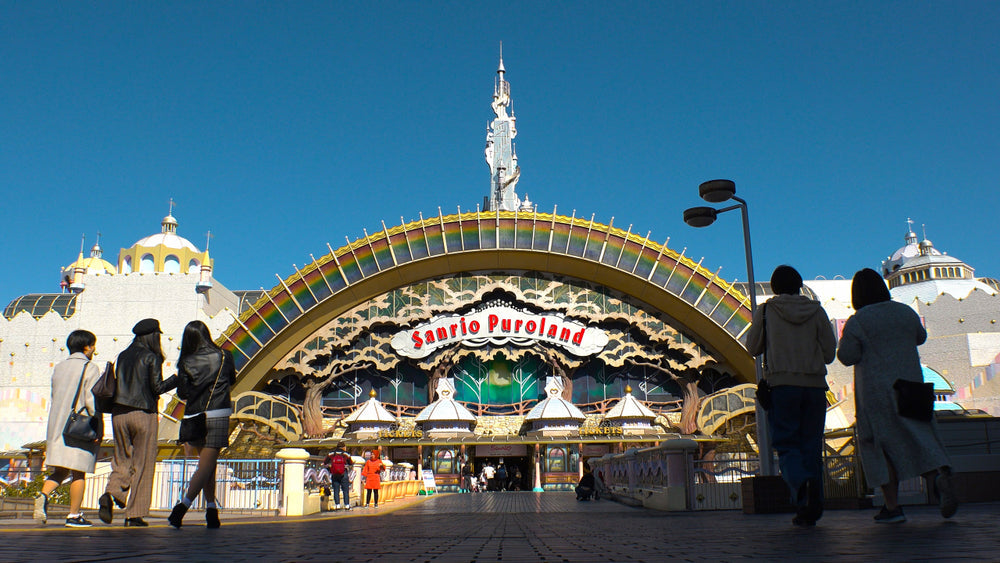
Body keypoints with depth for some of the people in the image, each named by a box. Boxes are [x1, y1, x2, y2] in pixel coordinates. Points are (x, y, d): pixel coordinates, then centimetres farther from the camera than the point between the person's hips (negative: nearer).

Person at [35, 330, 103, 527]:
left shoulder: (58, 368, 13)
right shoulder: (90, 368, -7)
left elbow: (55, 397, 16)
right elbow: (91, 400, -13)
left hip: (57, 425, 6)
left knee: (60, 470, 12)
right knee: (79, 472, 1)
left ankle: (43, 495, -14)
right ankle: (74, 515, 3)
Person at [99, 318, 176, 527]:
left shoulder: (123, 356, 10)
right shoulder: (152, 358, -6)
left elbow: (116, 386, 11)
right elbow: (157, 387, -11)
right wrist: (177, 378, 1)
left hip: (119, 414, 5)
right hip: (143, 413, -5)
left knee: (122, 461, 14)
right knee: (142, 464, 3)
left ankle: (110, 495, -12)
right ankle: (135, 514, 5)